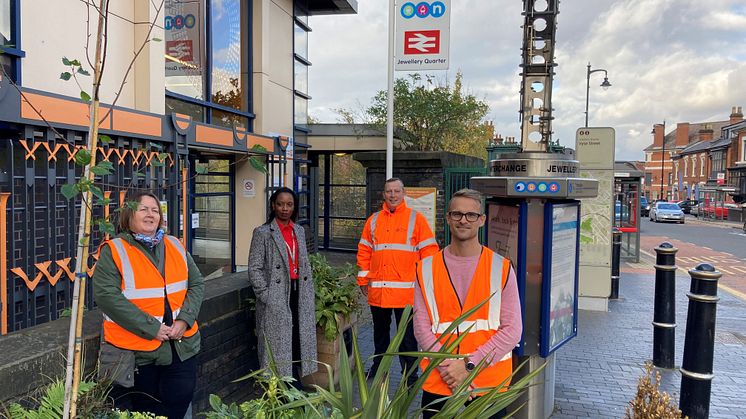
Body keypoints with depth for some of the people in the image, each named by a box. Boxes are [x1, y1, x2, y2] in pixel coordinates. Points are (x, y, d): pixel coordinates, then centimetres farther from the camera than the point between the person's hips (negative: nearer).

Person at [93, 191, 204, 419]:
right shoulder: (113, 251, -5)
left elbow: (196, 284, 9)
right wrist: (151, 327, -19)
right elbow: (106, 295, -16)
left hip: (181, 345, 4)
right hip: (135, 349, -4)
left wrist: (184, 319, -8)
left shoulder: (175, 246, 9)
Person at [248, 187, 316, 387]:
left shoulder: (299, 231, 14)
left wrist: (309, 293, 11)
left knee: (299, 340, 7)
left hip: (299, 294, 5)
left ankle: (296, 384, 19)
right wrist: (266, 296, -13)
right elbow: (255, 269, -7)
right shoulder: (263, 232, -4)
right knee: (278, 344, 0)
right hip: (276, 298, -5)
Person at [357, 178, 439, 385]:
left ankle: (410, 375, 15)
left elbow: (429, 251, -4)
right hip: (377, 290, 4)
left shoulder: (416, 218, -1)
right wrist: (364, 279, 9)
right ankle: (379, 366, 35)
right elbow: (364, 251, 13)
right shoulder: (374, 220, 10)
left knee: (407, 336, 3)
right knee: (380, 332, 19)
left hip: (405, 290, -4)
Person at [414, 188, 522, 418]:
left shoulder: (501, 268, -2)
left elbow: (512, 330, -6)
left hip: (489, 383, 0)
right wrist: (448, 367, -13)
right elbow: (421, 326, -2)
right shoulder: (426, 268, 1)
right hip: (438, 383, 1)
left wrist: (469, 364, -13)